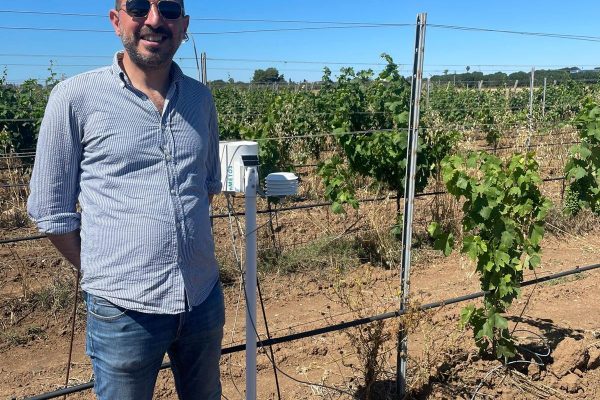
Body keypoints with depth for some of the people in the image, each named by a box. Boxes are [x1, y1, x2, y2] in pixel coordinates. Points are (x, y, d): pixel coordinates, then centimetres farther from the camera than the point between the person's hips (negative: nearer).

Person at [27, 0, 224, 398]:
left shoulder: (201, 98, 3)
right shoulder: (76, 97, -9)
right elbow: (50, 210, -3)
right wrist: (105, 275, -1)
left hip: (206, 300, 4)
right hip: (124, 310, -4)